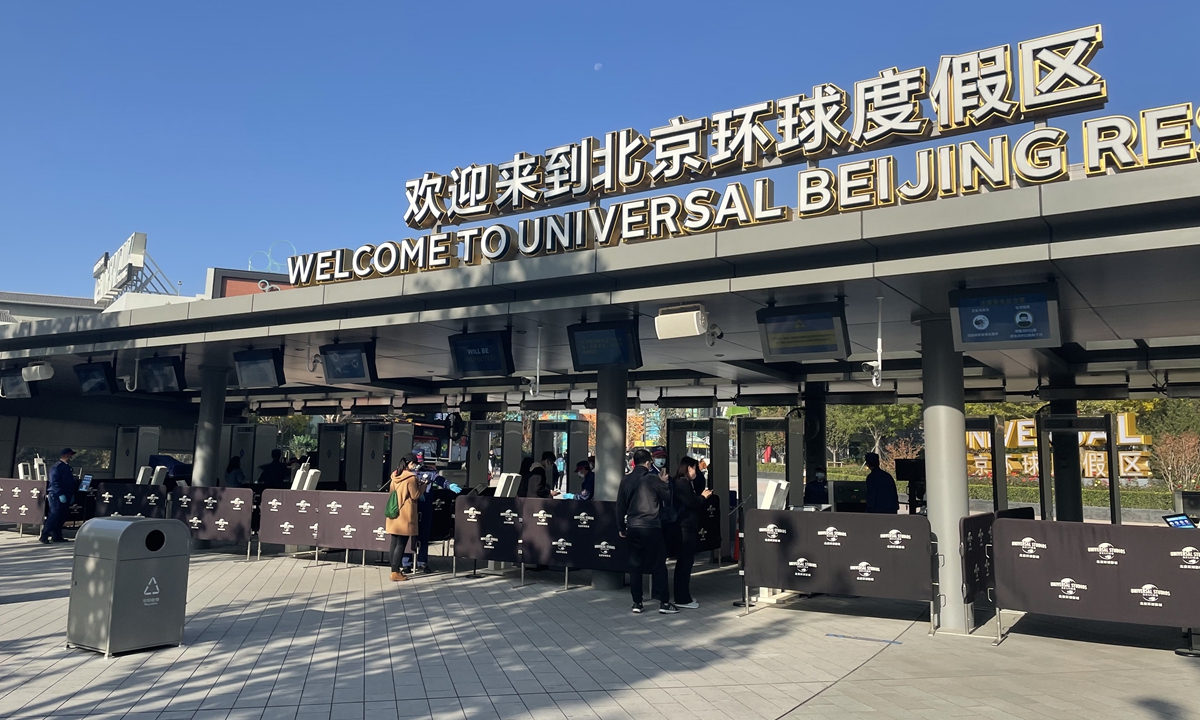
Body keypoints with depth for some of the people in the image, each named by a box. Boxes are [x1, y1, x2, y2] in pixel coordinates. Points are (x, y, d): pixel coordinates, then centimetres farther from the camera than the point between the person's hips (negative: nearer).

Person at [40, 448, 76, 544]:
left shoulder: (68, 467, 18)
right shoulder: (57, 467, -9)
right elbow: (54, 482, -18)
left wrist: (72, 494, 17)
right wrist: (60, 494, -23)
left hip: (65, 496, 9)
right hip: (56, 495, -9)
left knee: (62, 517, 9)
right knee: (54, 515, -13)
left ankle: (56, 536, 16)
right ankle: (43, 536, -10)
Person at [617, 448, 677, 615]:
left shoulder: (626, 480, 6)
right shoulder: (653, 478, -7)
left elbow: (620, 506, 9)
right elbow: (668, 498, 0)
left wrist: (621, 528, 18)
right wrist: (664, 483, 16)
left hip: (633, 527, 4)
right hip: (651, 527, -4)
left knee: (635, 565, 9)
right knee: (658, 565, 2)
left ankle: (637, 602, 11)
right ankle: (664, 602, 1)